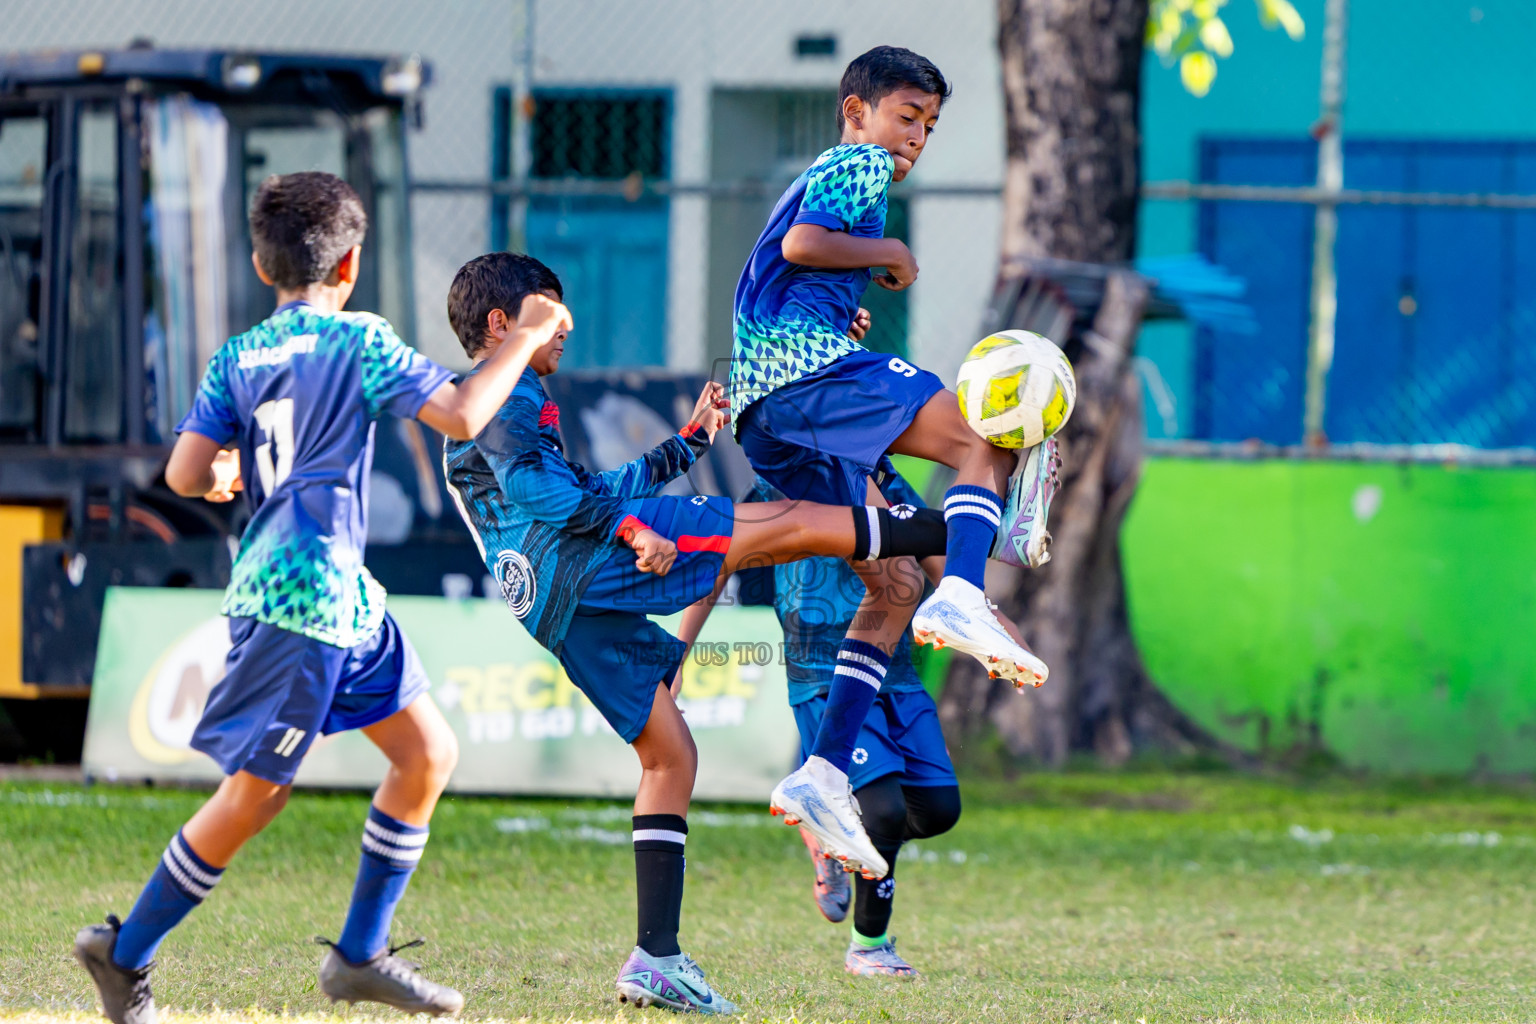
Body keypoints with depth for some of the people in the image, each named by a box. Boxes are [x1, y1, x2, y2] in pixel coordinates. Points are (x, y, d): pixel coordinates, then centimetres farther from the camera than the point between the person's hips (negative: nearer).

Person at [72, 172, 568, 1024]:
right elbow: (461, 417, -15)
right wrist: (524, 340, -2)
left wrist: (229, 473, 24)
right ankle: (125, 953, 8)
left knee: (427, 752, 11)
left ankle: (360, 955, 13)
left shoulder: (237, 358, 9)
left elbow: (186, 476, 2)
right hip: (303, 595, -8)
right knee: (254, 794, 0)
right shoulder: (359, 341, -9)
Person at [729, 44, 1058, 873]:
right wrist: (888, 255, -1)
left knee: (893, 590, 7)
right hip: (807, 365, -9)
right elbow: (801, 243, -13)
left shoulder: (818, 177, 34)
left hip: (762, 409, 9)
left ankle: (822, 774, -3)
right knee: (984, 441, -20)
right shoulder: (858, 166, 5)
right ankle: (962, 598, -47)